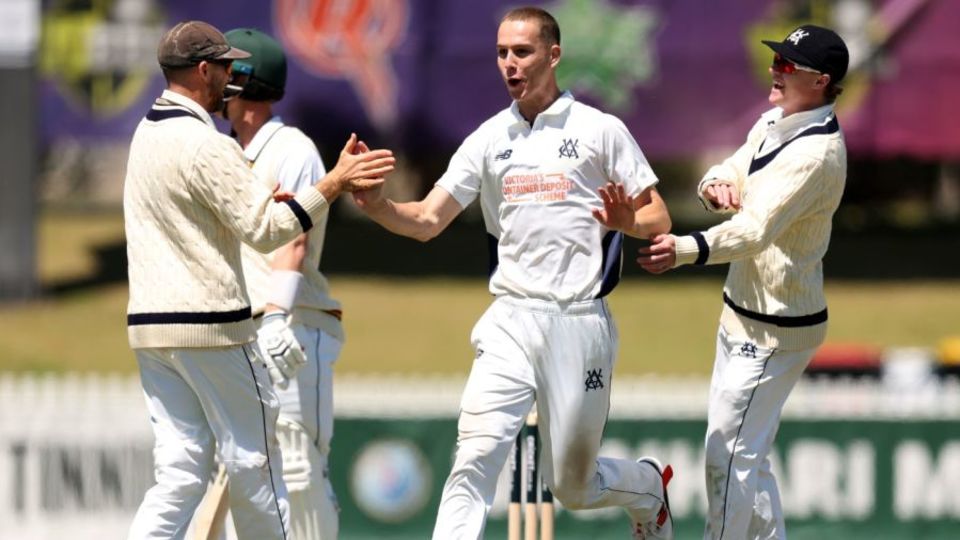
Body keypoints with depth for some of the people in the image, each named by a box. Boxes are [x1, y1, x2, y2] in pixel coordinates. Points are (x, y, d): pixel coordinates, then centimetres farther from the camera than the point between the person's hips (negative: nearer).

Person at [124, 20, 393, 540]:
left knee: (179, 472, 4)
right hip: (211, 325, -8)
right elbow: (265, 227, -18)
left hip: (149, 323, 8)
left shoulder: (146, 135, 14)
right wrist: (334, 182, -16)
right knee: (253, 463, 4)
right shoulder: (206, 146, -14)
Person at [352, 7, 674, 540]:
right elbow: (426, 221, 3)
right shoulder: (489, 138, 8)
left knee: (571, 485, 8)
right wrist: (377, 206, -18)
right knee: (475, 459, -17)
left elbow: (659, 219, 2)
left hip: (581, 322, -2)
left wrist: (625, 221, -21)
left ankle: (648, 487, 41)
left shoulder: (600, 131, 0)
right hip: (511, 321, 2)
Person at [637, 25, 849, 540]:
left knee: (730, 454, -8)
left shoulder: (817, 152, -24)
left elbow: (756, 231, -34)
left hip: (776, 332, -10)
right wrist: (717, 184, -14)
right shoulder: (773, 122, 7)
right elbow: (729, 175, 12)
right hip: (741, 316, 10)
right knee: (744, 451, 18)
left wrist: (688, 249, -50)